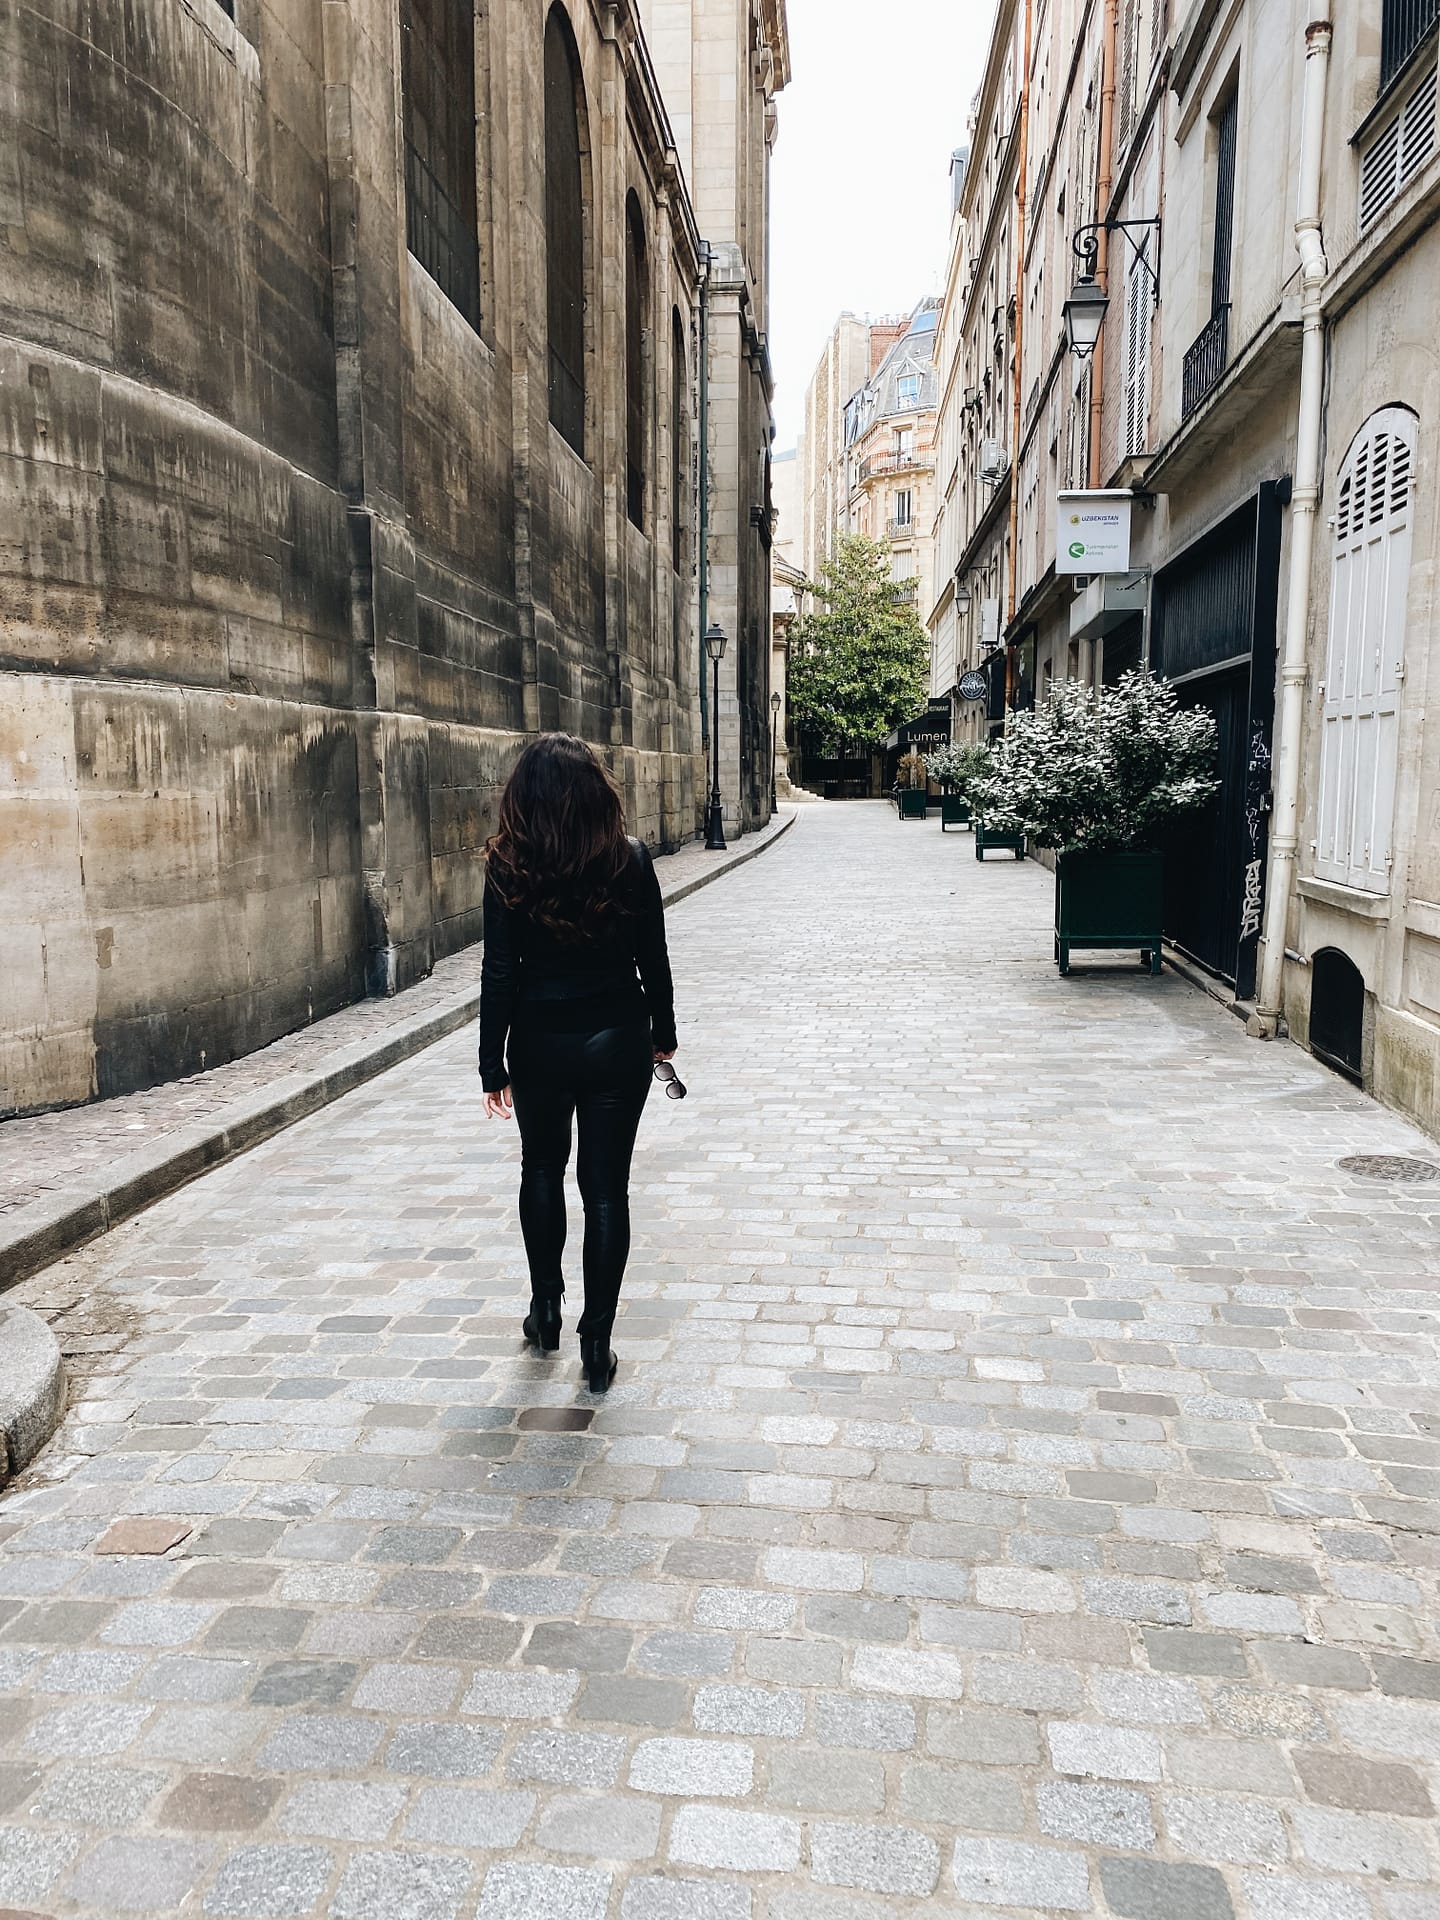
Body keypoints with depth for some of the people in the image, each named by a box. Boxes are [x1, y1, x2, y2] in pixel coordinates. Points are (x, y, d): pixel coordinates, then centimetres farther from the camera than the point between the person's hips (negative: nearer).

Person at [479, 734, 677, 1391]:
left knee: (542, 1169, 23)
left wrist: (493, 1065, -2)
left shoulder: (509, 867, -10)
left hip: (541, 1044, 0)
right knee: (606, 1187, 8)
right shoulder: (630, 860, -8)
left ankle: (546, 1308, 31)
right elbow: (653, 960, -2)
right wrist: (663, 1033, 13)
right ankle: (596, 1343, 13)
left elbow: (500, 972, -8)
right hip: (618, 1041, 0)